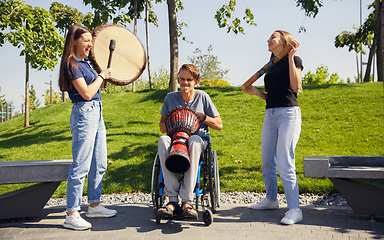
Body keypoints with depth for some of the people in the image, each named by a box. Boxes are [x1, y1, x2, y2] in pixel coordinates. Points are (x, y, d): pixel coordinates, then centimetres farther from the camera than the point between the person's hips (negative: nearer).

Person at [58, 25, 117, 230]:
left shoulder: (83, 63, 16)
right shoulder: (71, 64, -11)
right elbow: (86, 93, -19)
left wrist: (104, 76, 20)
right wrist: (101, 76, -7)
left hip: (96, 113, 10)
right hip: (84, 114, -10)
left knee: (99, 164, 14)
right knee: (81, 166, -8)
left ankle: (94, 205, 26)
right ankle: (71, 215, -1)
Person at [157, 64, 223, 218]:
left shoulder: (202, 97, 5)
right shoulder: (171, 98, 9)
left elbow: (219, 125, 6)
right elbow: (162, 128, 12)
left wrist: (202, 117, -10)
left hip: (199, 139, -1)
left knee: (195, 141, -39)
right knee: (163, 140, -35)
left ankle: (186, 201, -38)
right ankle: (172, 199, -35)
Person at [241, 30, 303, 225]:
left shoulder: (293, 60, 2)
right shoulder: (271, 66, 21)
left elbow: (295, 86, -14)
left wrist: (291, 57, -14)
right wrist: (256, 92, 6)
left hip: (288, 113, -7)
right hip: (270, 115, 8)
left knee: (285, 164, -14)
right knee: (267, 162, 11)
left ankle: (294, 210, -8)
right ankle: (271, 199, 27)